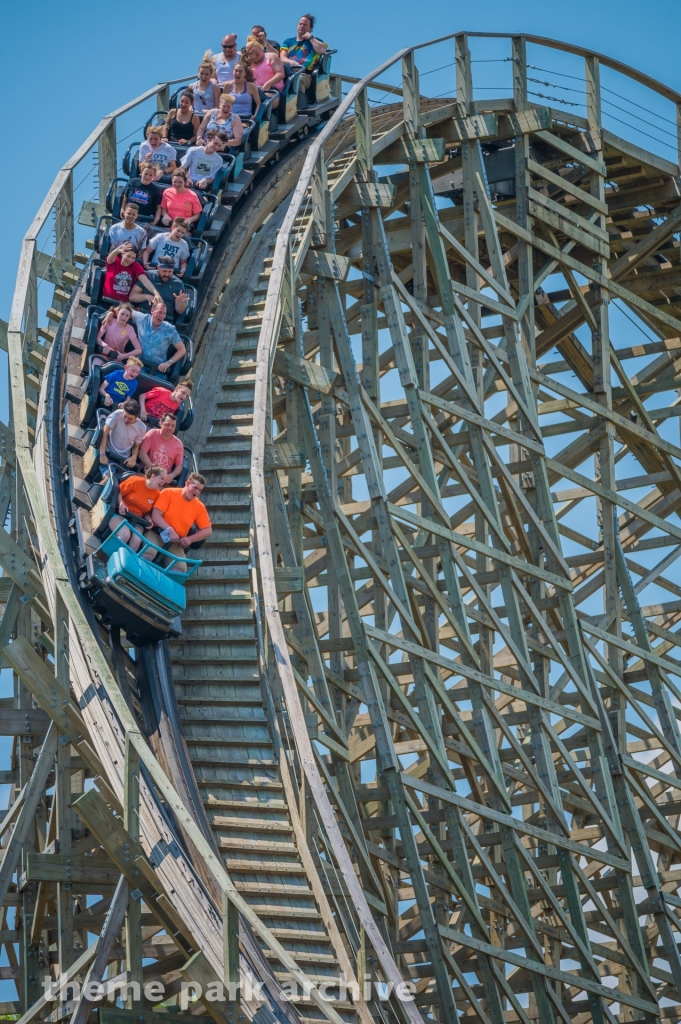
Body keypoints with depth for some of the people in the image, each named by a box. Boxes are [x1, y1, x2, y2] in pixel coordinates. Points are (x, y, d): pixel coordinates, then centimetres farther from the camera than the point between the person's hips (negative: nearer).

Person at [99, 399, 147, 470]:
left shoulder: (141, 428, -5)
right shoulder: (117, 415, -14)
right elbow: (104, 433, -15)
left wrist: (134, 457, -13)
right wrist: (102, 454, -23)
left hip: (124, 460, 2)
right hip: (109, 453, -2)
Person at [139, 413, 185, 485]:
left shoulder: (178, 444, 5)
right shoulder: (152, 434, 1)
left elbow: (179, 466, 11)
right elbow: (142, 453, -5)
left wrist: (171, 476, -10)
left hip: (164, 478, 2)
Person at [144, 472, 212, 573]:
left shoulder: (199, 507, 4)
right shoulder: (168, 493, -5)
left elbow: (208, 530, 6)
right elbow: (155, 515, -11)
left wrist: (190, 539, -11)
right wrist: (170, 530, -25)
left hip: (175, 542, 3)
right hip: (157, 533, -3)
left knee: (180, 568, -25)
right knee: (148, 552, -35)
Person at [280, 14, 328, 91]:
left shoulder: (314, 41, 27)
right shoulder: (288, 42, 32)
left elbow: (322, 50, 2)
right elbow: (282, 58, 14)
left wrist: (310, 37, 13)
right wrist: (291, 62, -10)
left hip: (304, 74, -2)